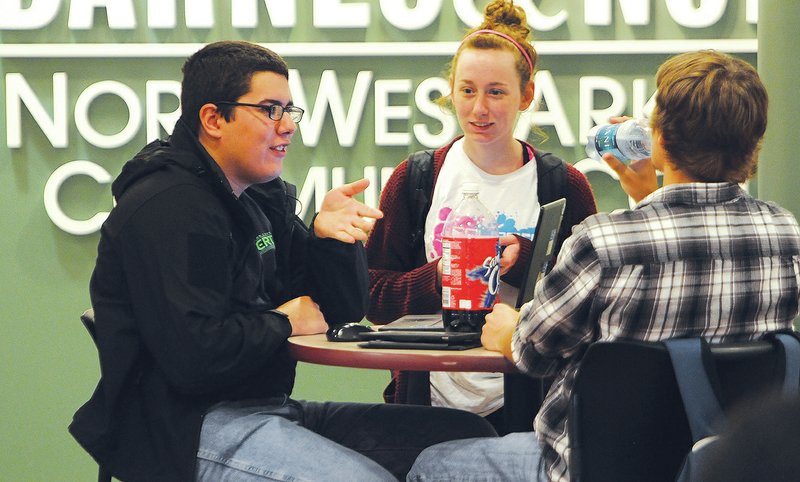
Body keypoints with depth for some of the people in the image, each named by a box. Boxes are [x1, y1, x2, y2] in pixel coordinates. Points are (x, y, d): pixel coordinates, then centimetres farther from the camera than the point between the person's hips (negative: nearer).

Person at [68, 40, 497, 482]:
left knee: (467, 435, -5)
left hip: (267, 409, 9)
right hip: (189, 428, -9)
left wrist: (330, 235, -4)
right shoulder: (169, 206, -15)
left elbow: (343, 309, 18)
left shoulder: (262, 196, 16)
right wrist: (283, 324, -8)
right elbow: (194, 357, -26)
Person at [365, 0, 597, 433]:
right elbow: (372, 297, 5)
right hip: (434, 397, 1)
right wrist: (439, 277, -12)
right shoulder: (414, 181, 8)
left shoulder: (564, 186, 6)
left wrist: (524, 262, -12)